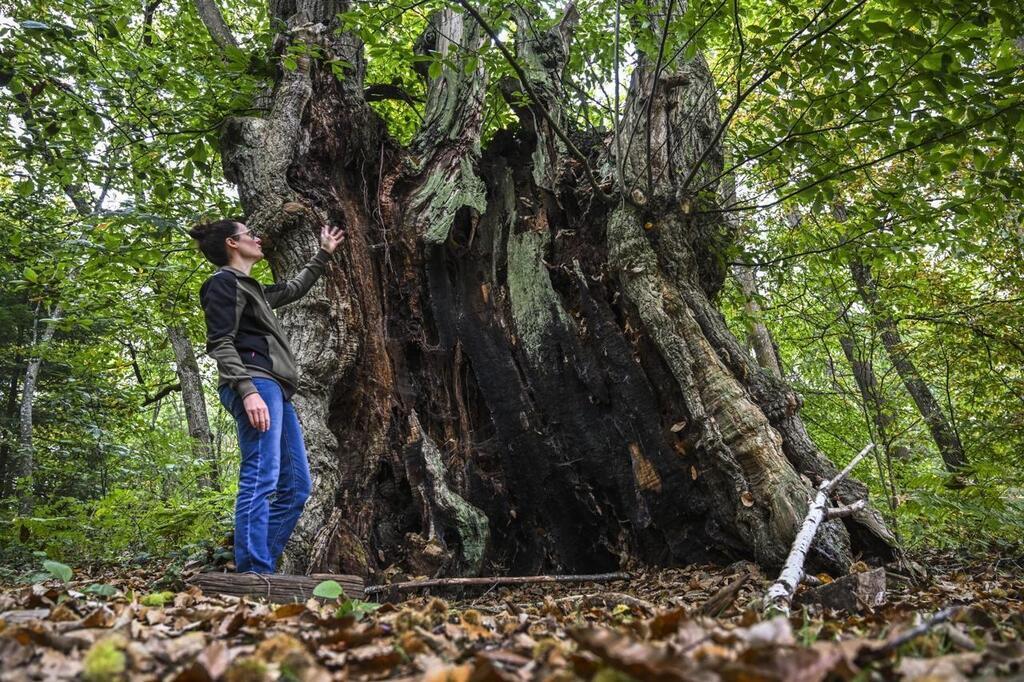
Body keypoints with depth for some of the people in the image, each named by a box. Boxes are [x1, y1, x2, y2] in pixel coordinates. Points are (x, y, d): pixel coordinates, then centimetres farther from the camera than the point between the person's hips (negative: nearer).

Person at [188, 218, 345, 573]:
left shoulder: (252, 289, 31)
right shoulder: (224, 282, 3)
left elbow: (294, 288, 48)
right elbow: (220, 344, -10)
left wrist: (323, 254, 53)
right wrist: (247, 390, -23)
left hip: (276, 390, 10)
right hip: (256, 385, -10)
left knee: (296, 487, 5)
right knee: (260, 479, -20)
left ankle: (261, 568, 4)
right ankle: (254, 574, -24)